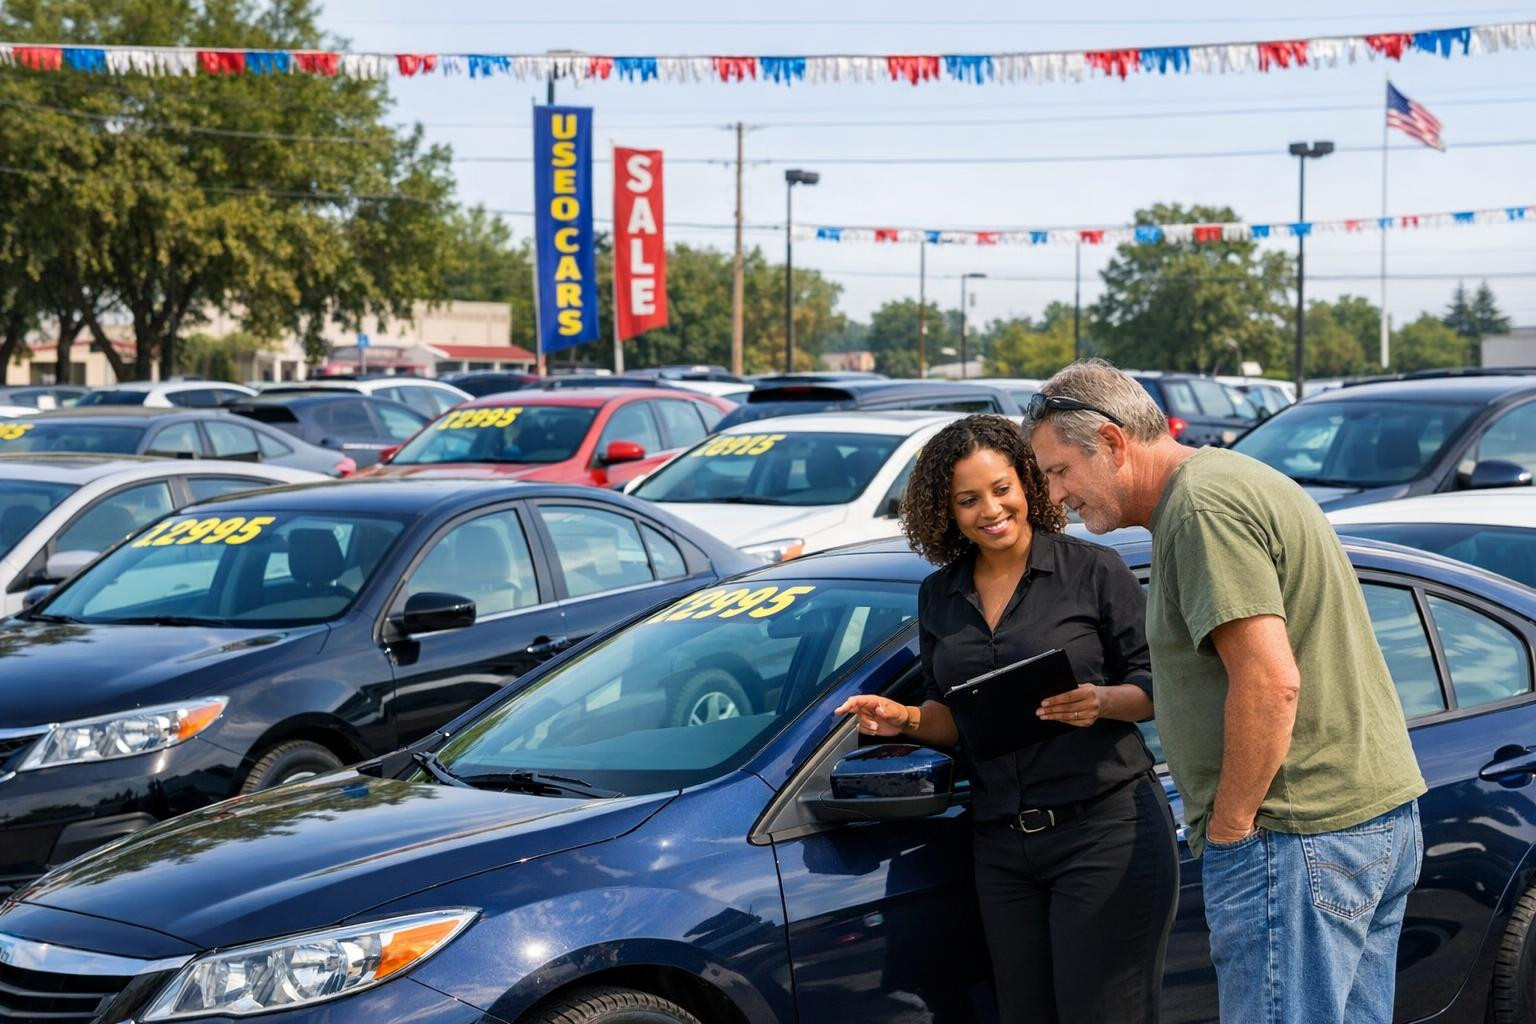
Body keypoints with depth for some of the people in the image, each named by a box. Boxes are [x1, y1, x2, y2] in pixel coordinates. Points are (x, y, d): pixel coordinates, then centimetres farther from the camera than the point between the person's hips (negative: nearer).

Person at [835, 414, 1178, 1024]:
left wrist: (1101, 702, -22)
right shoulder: (939, 597, 11)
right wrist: (905, 720, -3)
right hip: (1002, 846, 5)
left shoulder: (1092, 571, -4)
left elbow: (1157, 686, -3)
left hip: (1105, 830, -5)